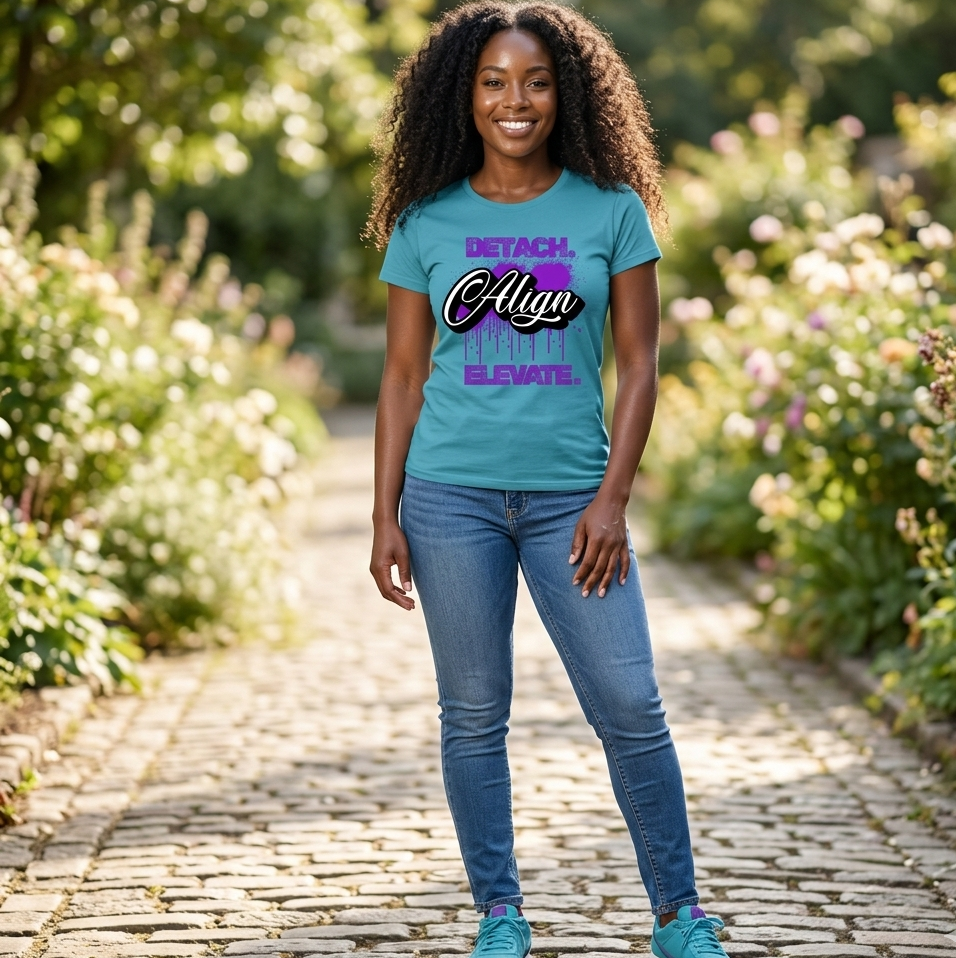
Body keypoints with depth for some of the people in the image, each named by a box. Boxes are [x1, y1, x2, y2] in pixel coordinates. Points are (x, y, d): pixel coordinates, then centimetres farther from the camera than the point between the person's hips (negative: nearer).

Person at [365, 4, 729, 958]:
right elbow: (403, 376, 8)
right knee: (474, 713, 5)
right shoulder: (426, 222, 5)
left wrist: (613, 498, -6)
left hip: (570, 495, 0)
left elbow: (639, 362, 3)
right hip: (451, 494, 1)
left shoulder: (611, 210, 3)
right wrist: (384, 518, 3)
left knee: (630, 706, -3)